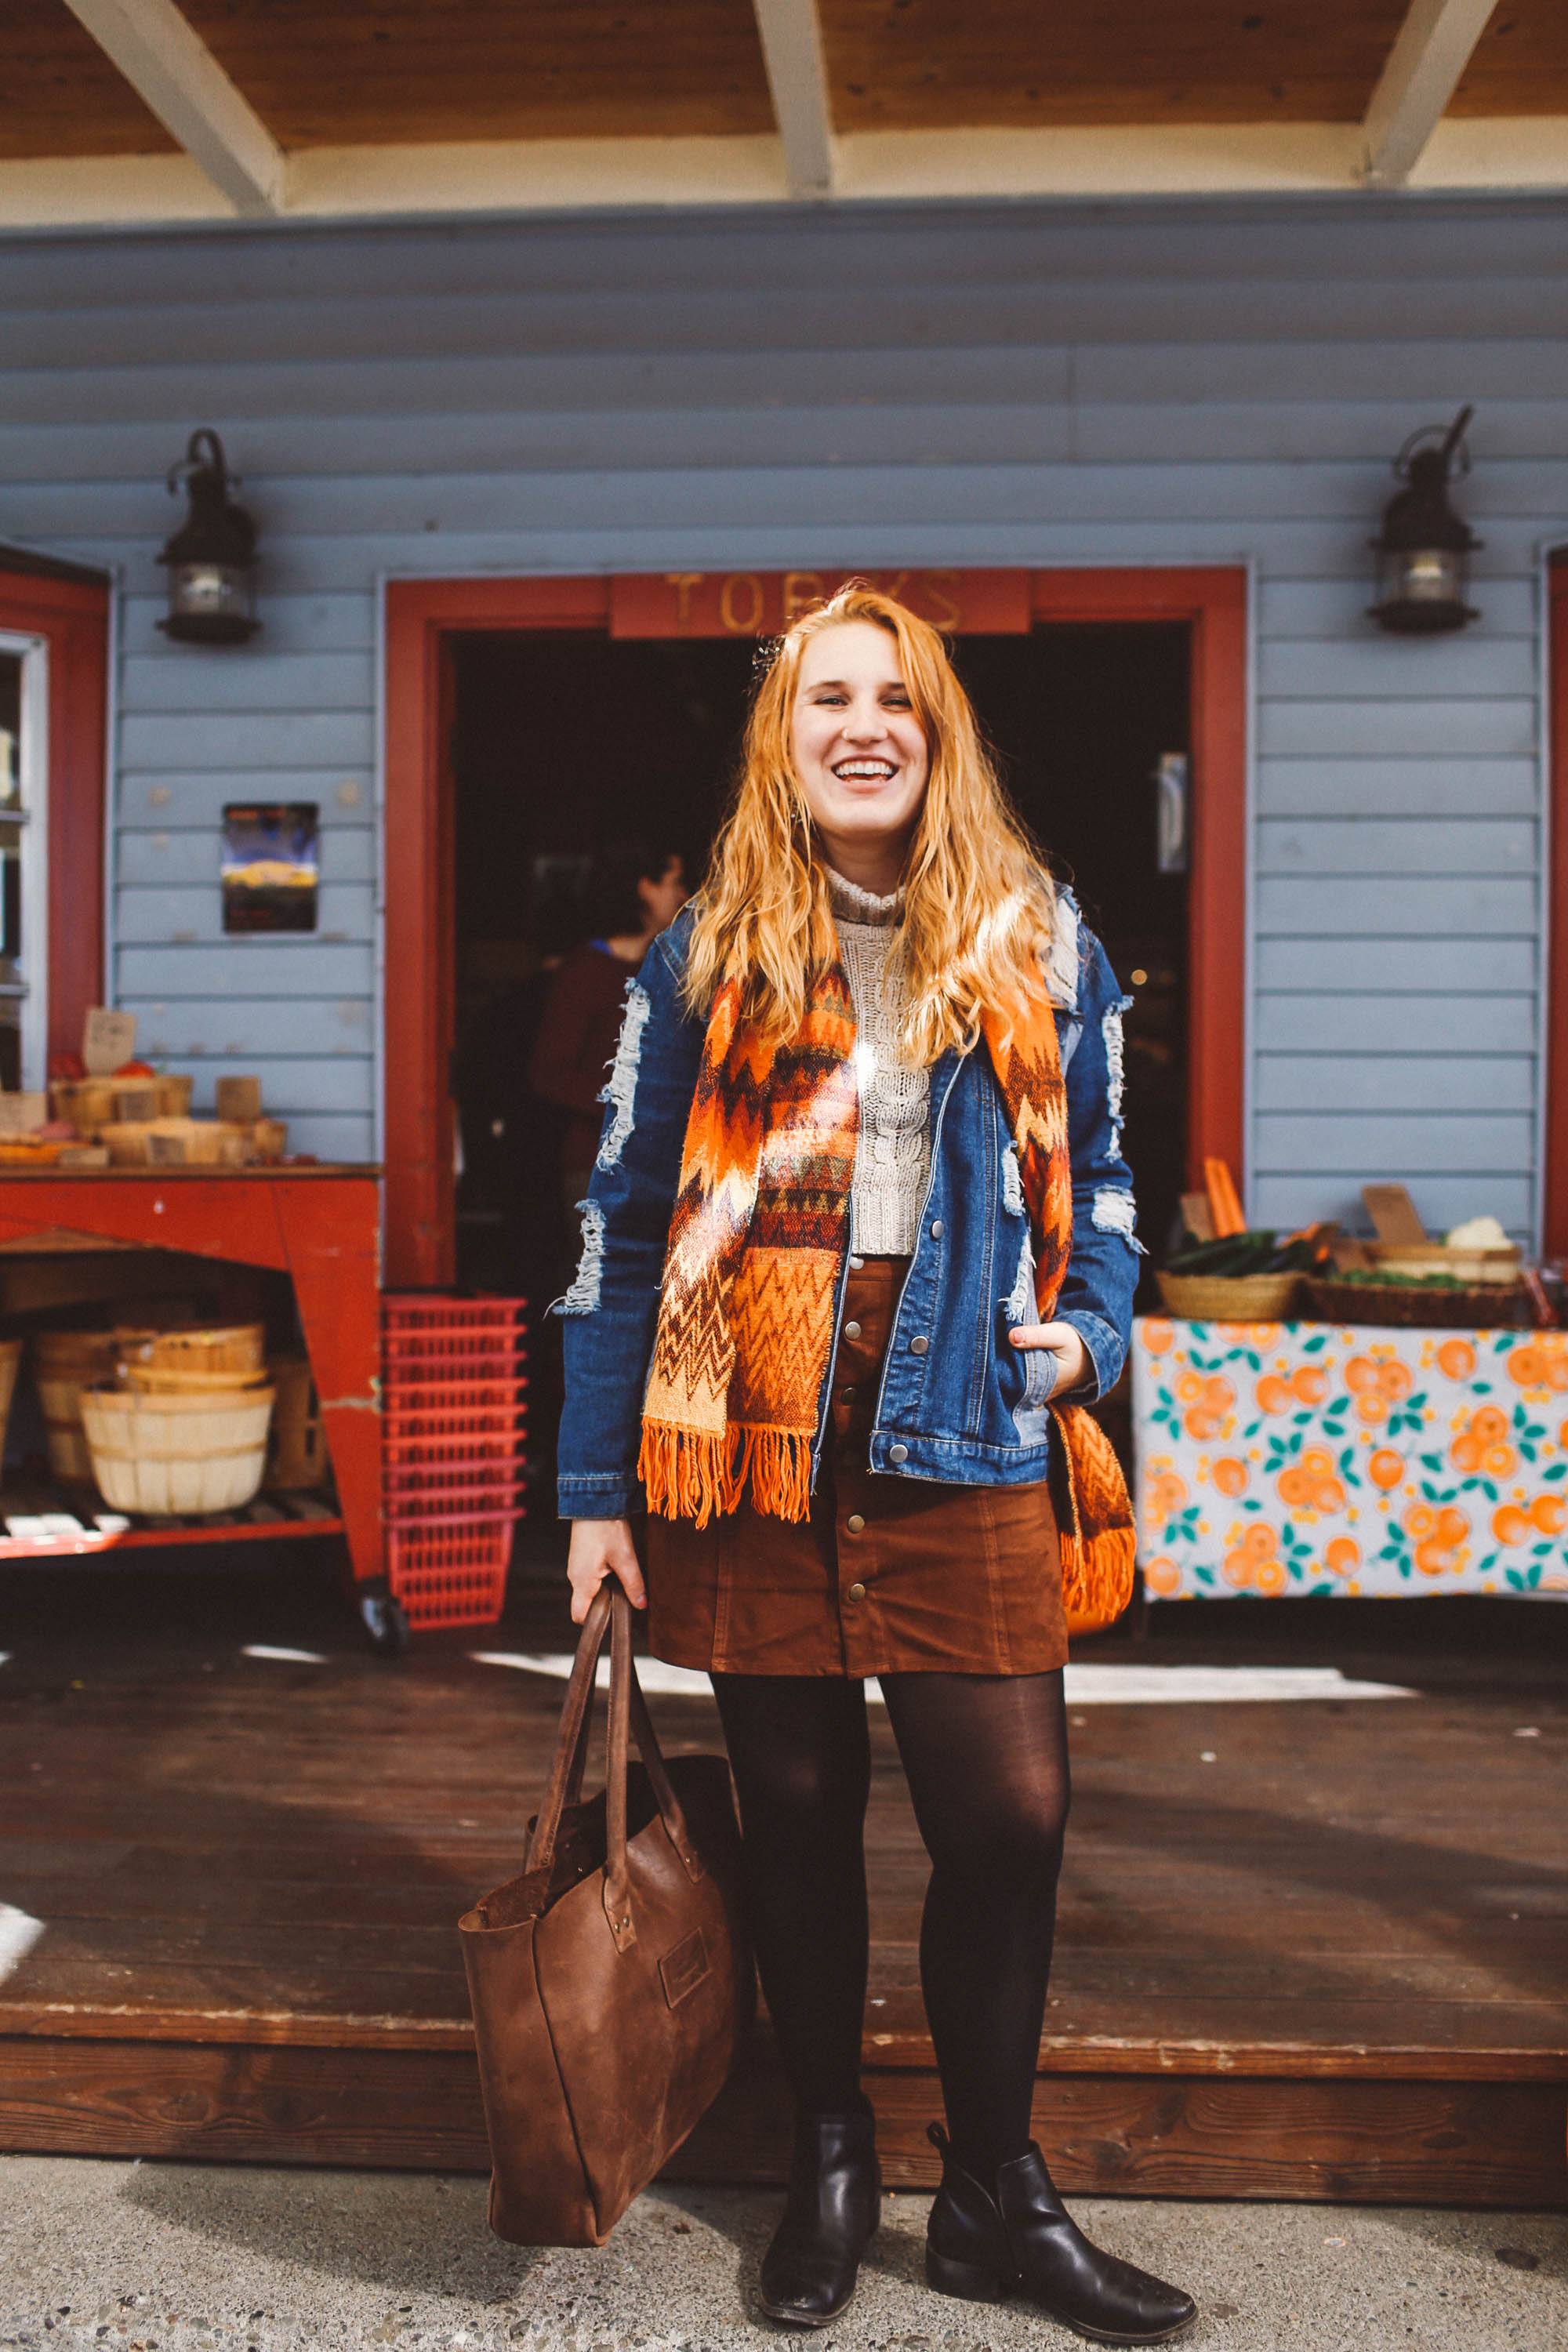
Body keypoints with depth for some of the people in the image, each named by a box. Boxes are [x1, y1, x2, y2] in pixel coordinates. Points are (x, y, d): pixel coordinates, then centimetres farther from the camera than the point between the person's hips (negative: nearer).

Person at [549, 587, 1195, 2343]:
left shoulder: (1038, 947, 8)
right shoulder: (706, 956, 3)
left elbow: (1096, 1173, 18)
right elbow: (624, 1224, 3)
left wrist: (1088, 1324, -2)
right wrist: (597, 1490, 0)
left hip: (968, 1457, 1)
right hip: (759, 1455, 0)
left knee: (1009, 1818, 1)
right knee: (798, 1816, 11)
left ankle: (995, 2195, 23)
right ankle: (829, 2161, 32)